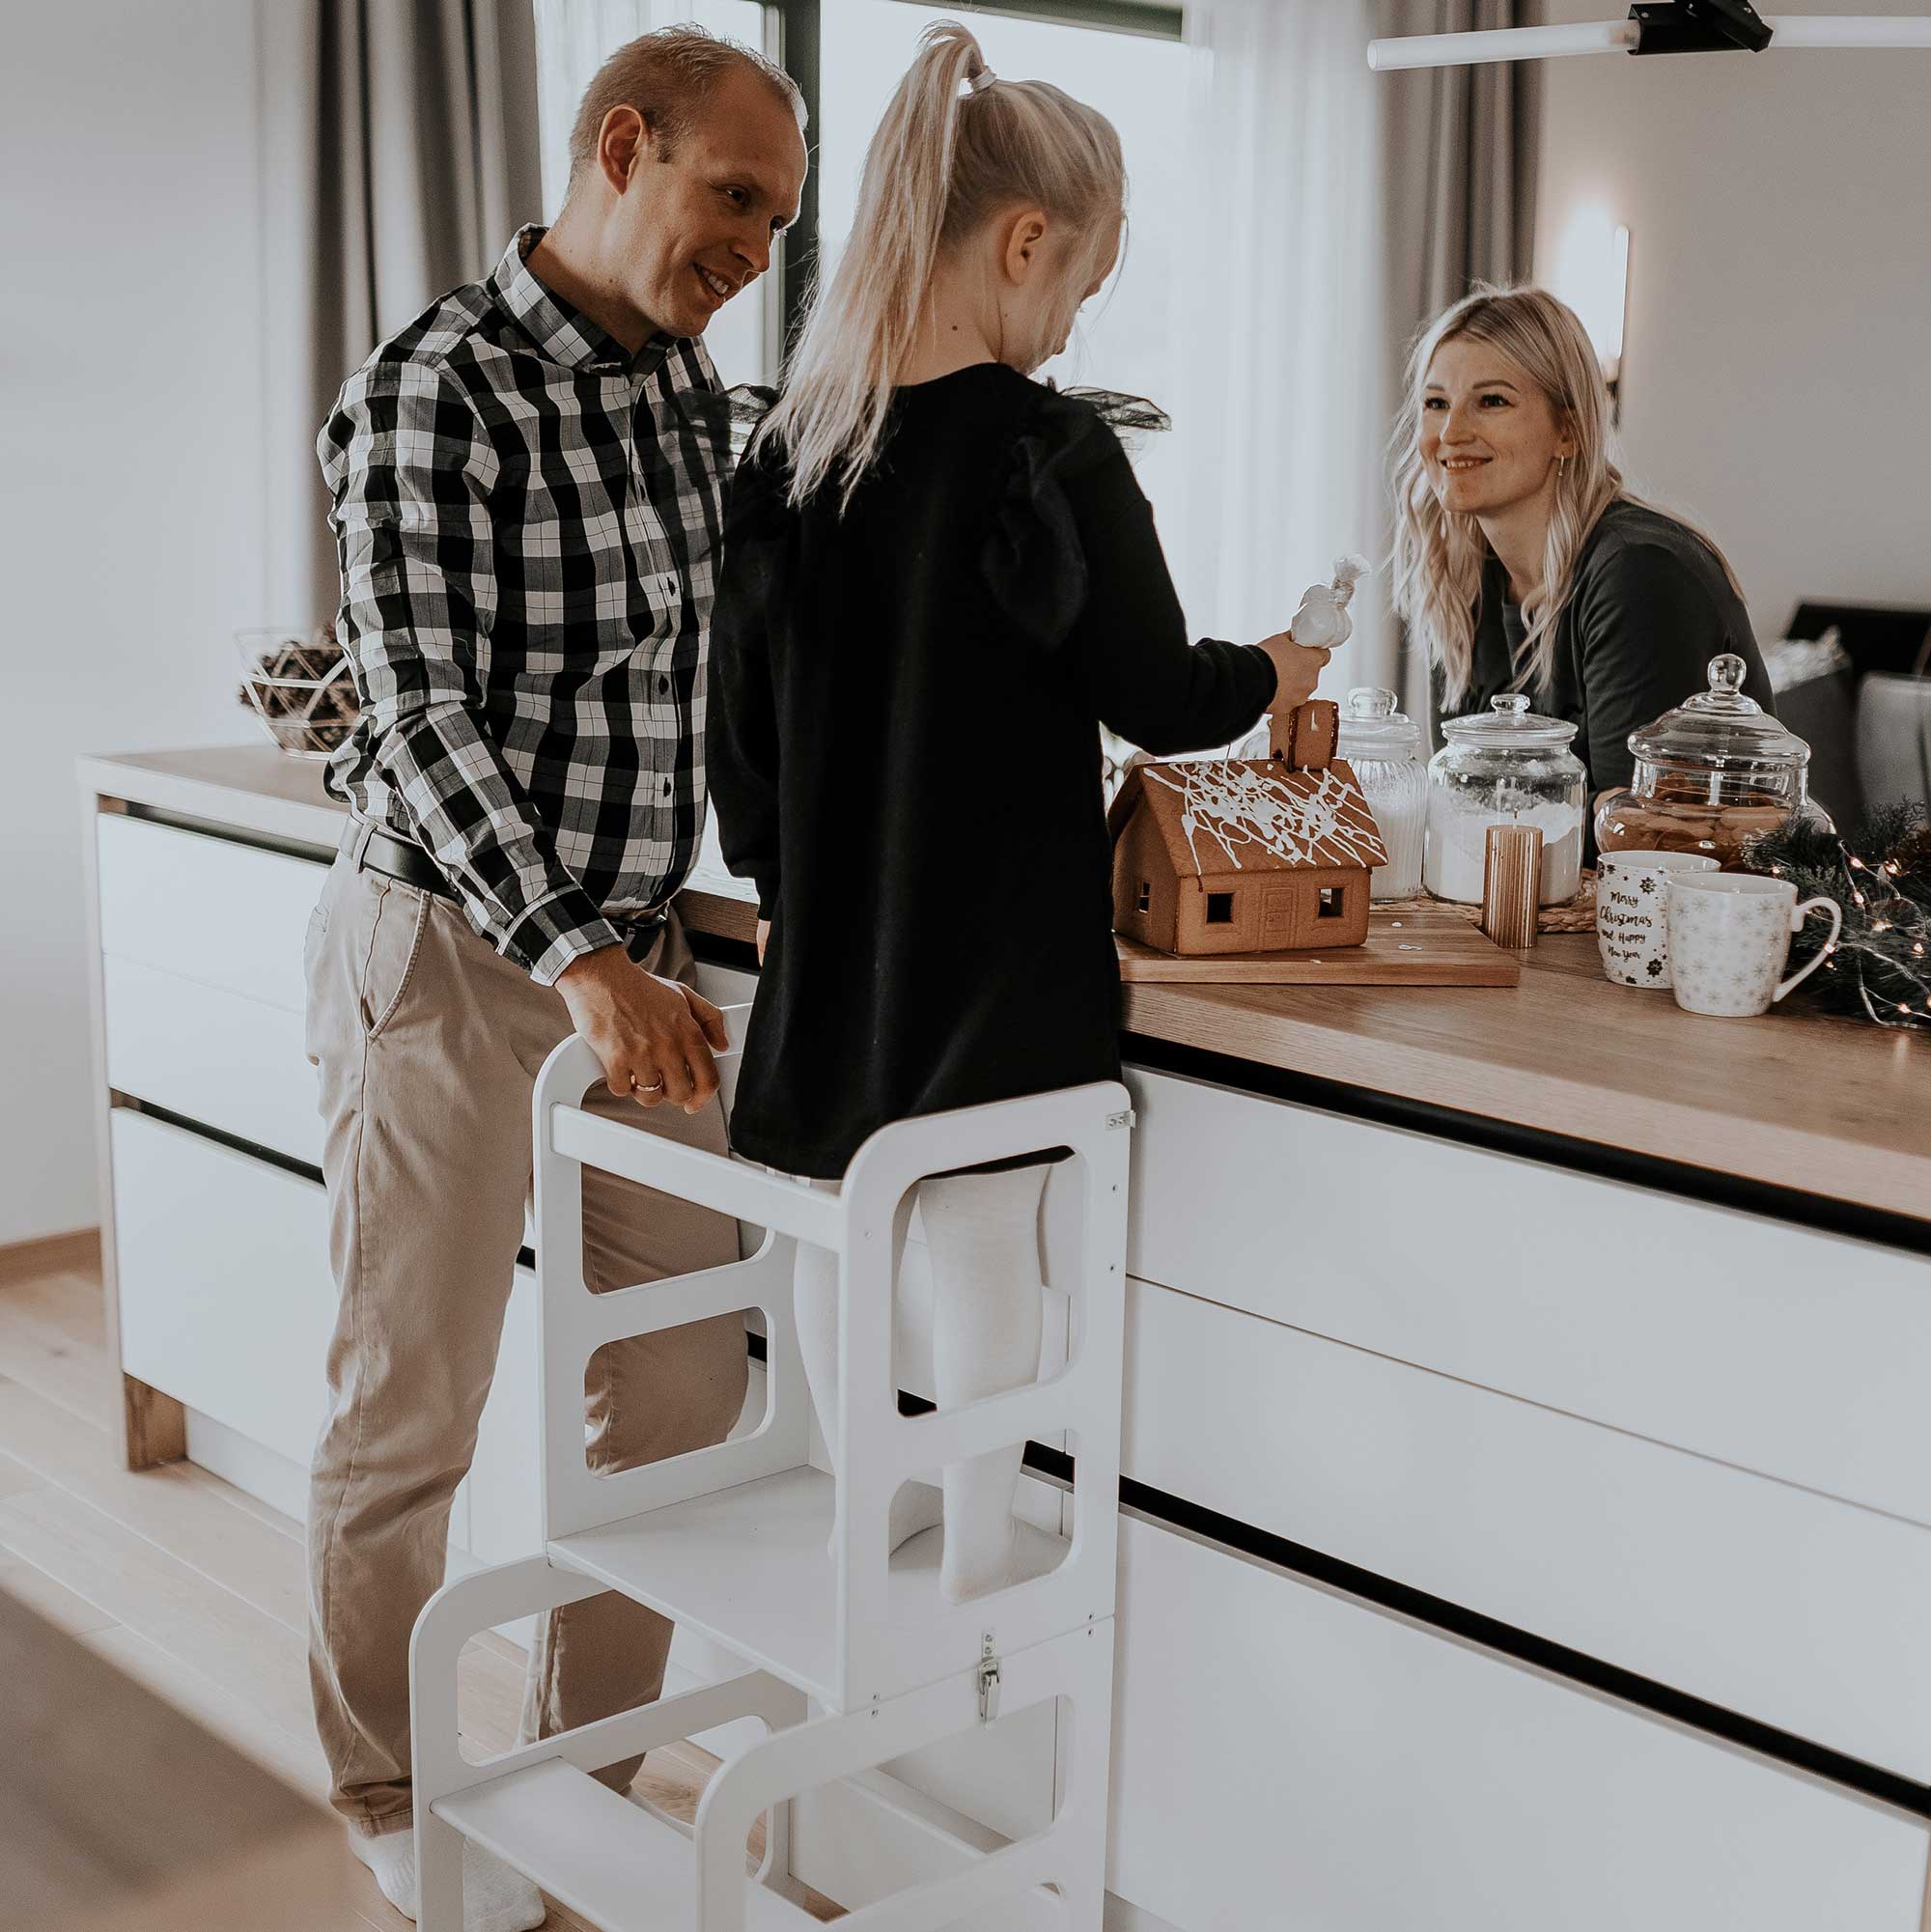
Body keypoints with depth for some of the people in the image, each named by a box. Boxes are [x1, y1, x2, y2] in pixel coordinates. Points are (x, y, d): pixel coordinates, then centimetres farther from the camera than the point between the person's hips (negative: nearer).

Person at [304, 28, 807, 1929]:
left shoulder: (693, 396, 10)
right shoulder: (435, 394, -14)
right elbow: (425, 718, -21)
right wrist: (579, 961, -30)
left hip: (629, 948, 7)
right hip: (449, 949, -7)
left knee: (686, 1375, 10)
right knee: (412, 1409, 5)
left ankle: (585, 1772, 27)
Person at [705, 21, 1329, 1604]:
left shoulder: (787, 448, 1)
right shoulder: (1049, 448, -16)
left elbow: (742, 711, 6)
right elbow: (1155, 700, -9)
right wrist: (1272, 672, 11)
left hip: (829, 944, 6)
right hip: (999, 944, -5)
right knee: (985, 1259, 6)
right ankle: (976, 1567, 18)